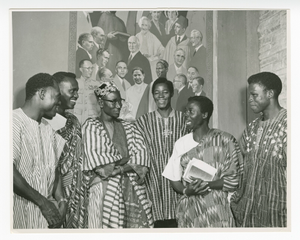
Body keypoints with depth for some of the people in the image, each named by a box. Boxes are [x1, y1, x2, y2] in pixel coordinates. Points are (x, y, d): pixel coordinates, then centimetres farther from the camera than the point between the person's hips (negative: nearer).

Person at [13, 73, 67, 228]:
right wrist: (43, 202, -15)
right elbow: (9, 171, -20)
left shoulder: (48, 128, 11)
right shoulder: (15, 121, -13)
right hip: (22, 212, -6)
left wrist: (61, 200, -2)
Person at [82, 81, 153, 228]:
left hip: (133, 189, 4)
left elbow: (142, 158, 3)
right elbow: (100, 166, -10)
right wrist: (131, 164, -5)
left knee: (137, 224, 0)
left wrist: (120, 168, -13)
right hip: (105, 190, -4)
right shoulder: (91, 126, 1)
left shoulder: (129, 128, 15)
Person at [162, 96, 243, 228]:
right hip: (188, 211, 3)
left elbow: (233, 181, -7)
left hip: (217, 211, -2)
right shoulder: (181, 143, 3)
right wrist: (186, 191, -13)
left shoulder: (225, 141, -7)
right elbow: (174, 180, 6)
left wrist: (207, 185, -19)